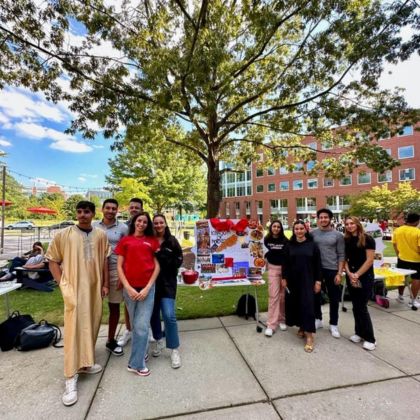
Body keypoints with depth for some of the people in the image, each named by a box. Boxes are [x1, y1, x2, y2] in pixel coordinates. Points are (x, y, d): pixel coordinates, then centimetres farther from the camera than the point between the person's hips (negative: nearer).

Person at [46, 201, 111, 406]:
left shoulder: (101, 235, 3)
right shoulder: (63, 234, -4)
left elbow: (104, 261, 8)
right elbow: (53, 260, 2)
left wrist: (105, 284, 7)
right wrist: (62, 284, -5)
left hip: (94, 288, 4)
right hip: (73, 288, -4)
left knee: (91, 326, 14)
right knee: (74, 328, -4)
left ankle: (84, 362, 34)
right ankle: (71, 378, 7)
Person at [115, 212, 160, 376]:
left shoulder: (152, 241, 3)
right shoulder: (125, 240, 5)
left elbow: (157, 266, 2)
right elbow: (119, 266, 3)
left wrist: (148, 287, -6)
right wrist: (128, 288, -7)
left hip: (147, 288, -1)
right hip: (129, 288, 1)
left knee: (142, 326, 0)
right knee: (135, 325, 15)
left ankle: (136, 363, 18)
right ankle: (141, 353, 37)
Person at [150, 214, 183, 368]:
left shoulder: (172, 241, 1)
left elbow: (179, 260, -3)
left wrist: (160, 256, -14)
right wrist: (166, 259, -14)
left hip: (167, 282, -1)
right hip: (151, 282, 2)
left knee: (169, 315, -7)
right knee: (154, 313, 14)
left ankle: (174, 350, 8)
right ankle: (158, 340, 37)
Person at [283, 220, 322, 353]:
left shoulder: (312, 245, -2)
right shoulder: (290, 245, 3)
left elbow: (318, 264, -2)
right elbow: (286, 263, 6)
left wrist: (318, 281, -5)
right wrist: (284, 278, 2)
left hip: (308, 280, -3)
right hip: (293, 280, 3)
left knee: (308, 305, -5)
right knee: (295, 303, 9)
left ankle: (309, 335, 2)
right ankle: (301, 326, 30)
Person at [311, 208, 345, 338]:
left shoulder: (337, 235, -2)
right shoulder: (312, 233, 1)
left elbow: (341, 255, -3)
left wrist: (339, 273, -9)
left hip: (332, 270, -1)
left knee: (334, 298, 9)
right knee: (315, 296, 13)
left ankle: (333, 325, 26)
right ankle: (318, 319, 32)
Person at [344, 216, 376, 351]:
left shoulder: (367, 239, -9)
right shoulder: (346, 240, 5)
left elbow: (369, 260, -12)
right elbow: (345, 259, 6)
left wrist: (357, 275, -14)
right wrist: (349, 274, -9)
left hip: (365, 277, -4)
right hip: (351, 277, 5)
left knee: (362, 307, -2)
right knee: (355, 306, 11)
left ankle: (370, 338, 13)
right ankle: (359, 332, 26)